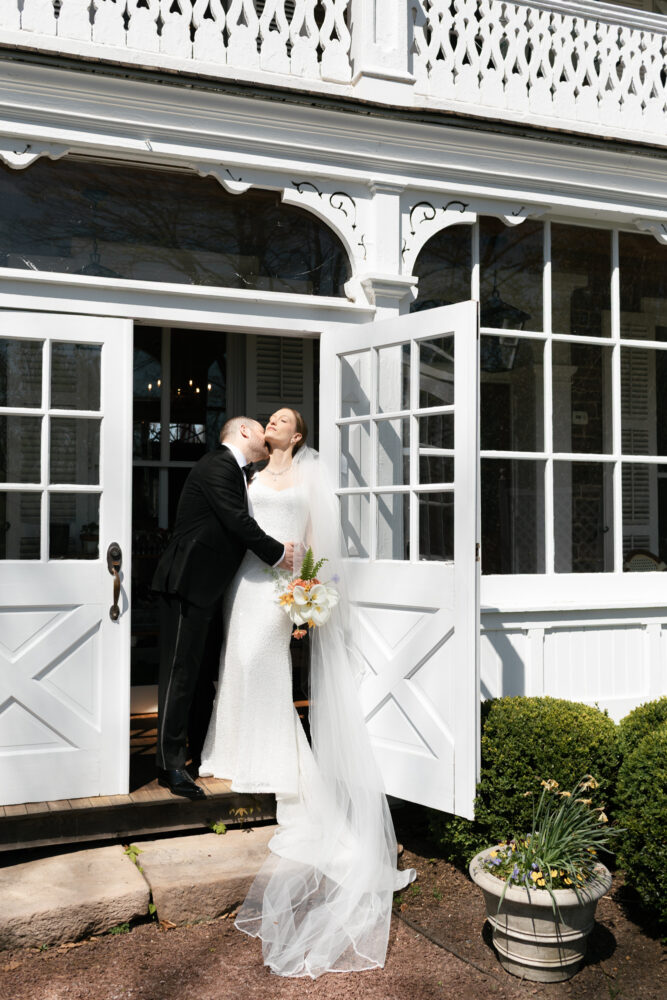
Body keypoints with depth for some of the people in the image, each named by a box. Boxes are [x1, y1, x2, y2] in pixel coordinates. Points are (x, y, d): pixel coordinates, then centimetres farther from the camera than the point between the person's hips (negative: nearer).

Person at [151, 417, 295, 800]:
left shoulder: (233, 470, 18)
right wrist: (277, 552, -10)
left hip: (206, 585, 10)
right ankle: (171, 764, 0)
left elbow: (238, 523, 17)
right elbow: (238, 522, -20)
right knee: (181, 671, -6)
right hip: (189, 582, -10)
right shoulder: (219, 465, -13)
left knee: (197, 669, 16)